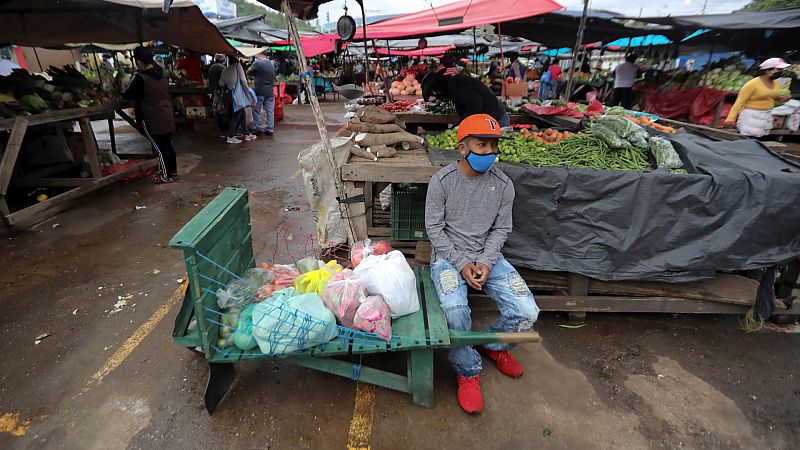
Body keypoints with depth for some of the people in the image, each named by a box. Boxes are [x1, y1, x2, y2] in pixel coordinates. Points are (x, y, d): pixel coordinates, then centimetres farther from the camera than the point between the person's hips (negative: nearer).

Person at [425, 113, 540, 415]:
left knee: (527, 311, -14)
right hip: (448, 256, -3)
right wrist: (461, 263, -15)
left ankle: (493, 345, 21)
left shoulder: (503, 184, 0)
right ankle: (468, 371, -2)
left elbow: (501, 229, 5)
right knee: (455, 310, -32)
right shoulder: (442, 181, -8)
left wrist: (486, 262, -11)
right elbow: (434, 228, -6)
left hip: (487, 256, 3)